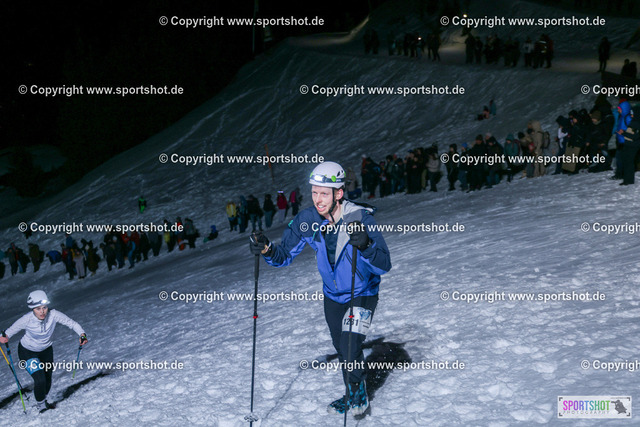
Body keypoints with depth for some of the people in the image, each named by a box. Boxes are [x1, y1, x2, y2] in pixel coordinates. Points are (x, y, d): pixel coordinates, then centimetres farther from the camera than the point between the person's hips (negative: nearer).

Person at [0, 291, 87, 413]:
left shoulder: (53, 315, -27)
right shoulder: (26, 320, -31)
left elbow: (71, 323, -19)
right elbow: (10, 331, -21)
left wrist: (82, 334, -35)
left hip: (46, 350, 3)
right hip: (28, 352, -3)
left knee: (47, 379, 12)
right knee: (40, 380, -15)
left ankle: (43, 401, 43)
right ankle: (40, 404, 15)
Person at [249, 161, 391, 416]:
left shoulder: (361, 219, -28)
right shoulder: (307, 220, -16)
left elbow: (384, 266, -32)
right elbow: (285, 256, -7)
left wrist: (365, 246, -51)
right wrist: (267, 251, -28)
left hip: (362, 293, -4)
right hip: (332, 296, 5)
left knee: (350, 348, -16)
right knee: (342, 350, 18)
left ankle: (358, 391, 14)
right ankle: (354, 396, 42)